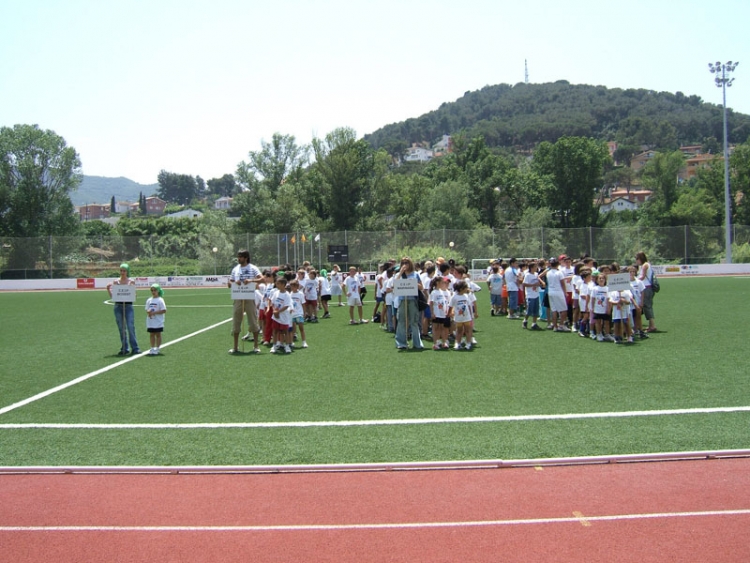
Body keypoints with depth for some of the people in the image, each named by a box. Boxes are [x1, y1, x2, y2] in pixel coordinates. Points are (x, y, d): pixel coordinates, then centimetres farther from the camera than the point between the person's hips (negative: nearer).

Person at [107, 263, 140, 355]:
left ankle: (135, 348, -4)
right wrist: (108, 289, -9)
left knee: (131, 327, -9)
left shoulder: (131, 282, 3)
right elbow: (112, 296, 7)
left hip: (128, 306, -2)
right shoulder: (115, 282, 7)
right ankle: (124, 349, 14)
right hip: (118, 306, 2)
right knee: (121, 329, 6)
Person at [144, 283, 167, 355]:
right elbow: (147, 309, 12)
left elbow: (164, 310, -13)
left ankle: (157, 349, 9)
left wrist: (154, 312, -19)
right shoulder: (149, 300, 8)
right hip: (150, 322, 5)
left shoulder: (160, 300, -8)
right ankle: (152, 349, 17)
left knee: (158, 334, 3)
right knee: (151, 334, 9)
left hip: (158, 322, -5)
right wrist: (148, 312, -12)